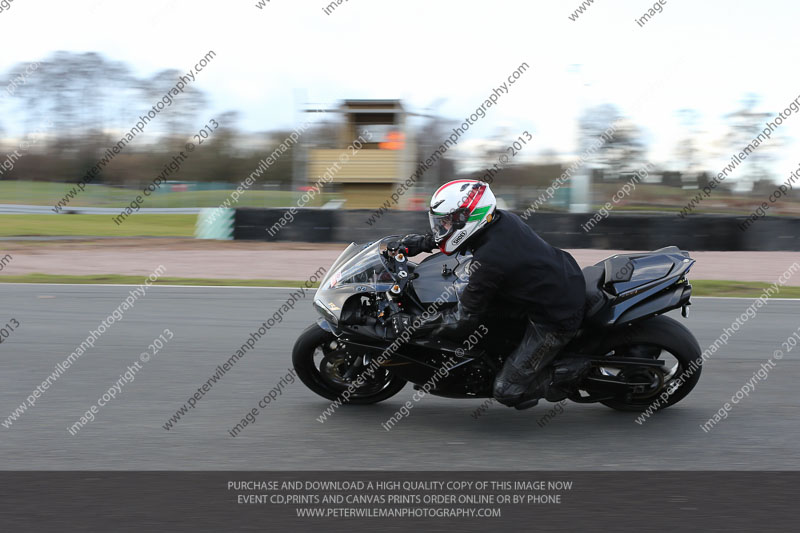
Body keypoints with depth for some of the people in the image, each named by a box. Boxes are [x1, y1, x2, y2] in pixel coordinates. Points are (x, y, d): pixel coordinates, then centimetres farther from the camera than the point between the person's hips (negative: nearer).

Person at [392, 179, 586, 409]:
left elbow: (464, 321, -18)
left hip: (557, 319, -9)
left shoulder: (489, 260, -28)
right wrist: (422, 242, 14)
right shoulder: (503, 218, -4)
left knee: (507, 391, -6)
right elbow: (459, 232, 21)